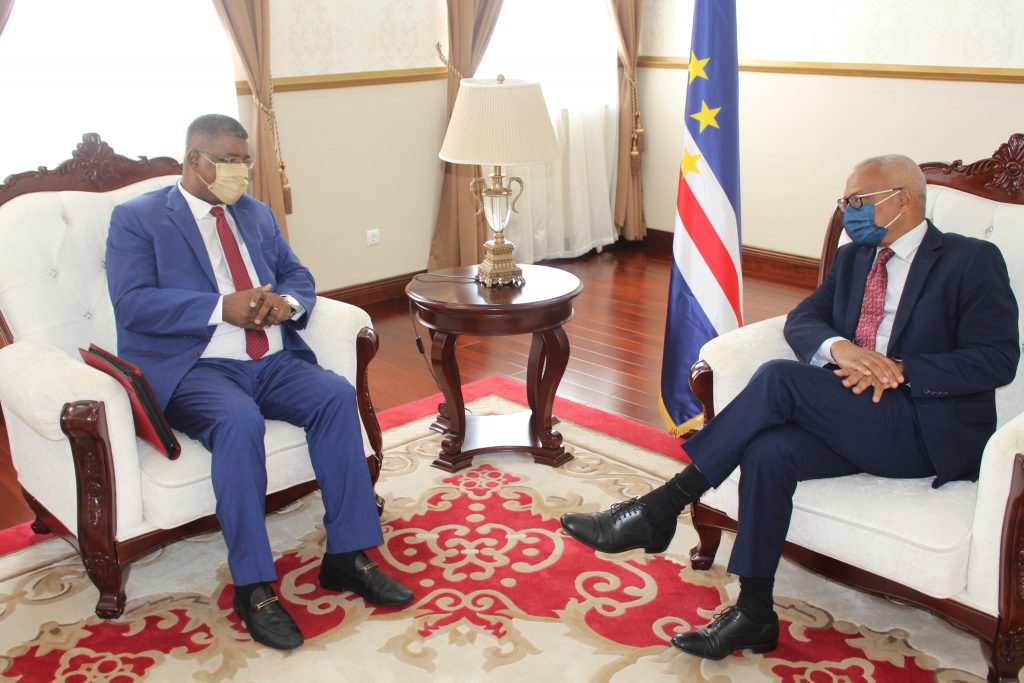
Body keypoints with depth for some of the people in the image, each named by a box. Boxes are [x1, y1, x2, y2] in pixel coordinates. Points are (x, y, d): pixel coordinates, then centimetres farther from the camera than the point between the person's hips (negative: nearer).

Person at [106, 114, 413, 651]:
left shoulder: (257, 214, 21)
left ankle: (347, 556, -15)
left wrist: (287, 301, -8)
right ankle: (253, 586, -24)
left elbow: (298, 275, 19)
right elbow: (132, 303, -10)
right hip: (195, 367, -5)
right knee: (239, 421, -35)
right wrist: (222, 308, -22)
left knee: (337, 394, -22)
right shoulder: (136, 219, 3)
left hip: (273, 361, 5)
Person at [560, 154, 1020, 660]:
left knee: (779, 378, -26)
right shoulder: (853, 258, 19)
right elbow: (801, 320, 8)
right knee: (768, 451, -26)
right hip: (851, 422, 6)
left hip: (933, 432, -5)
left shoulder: (973, 261, -1)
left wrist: (899, 369, -21)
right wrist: (838, 348, -15)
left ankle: (662, 506, -21)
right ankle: (754, 613, -16)